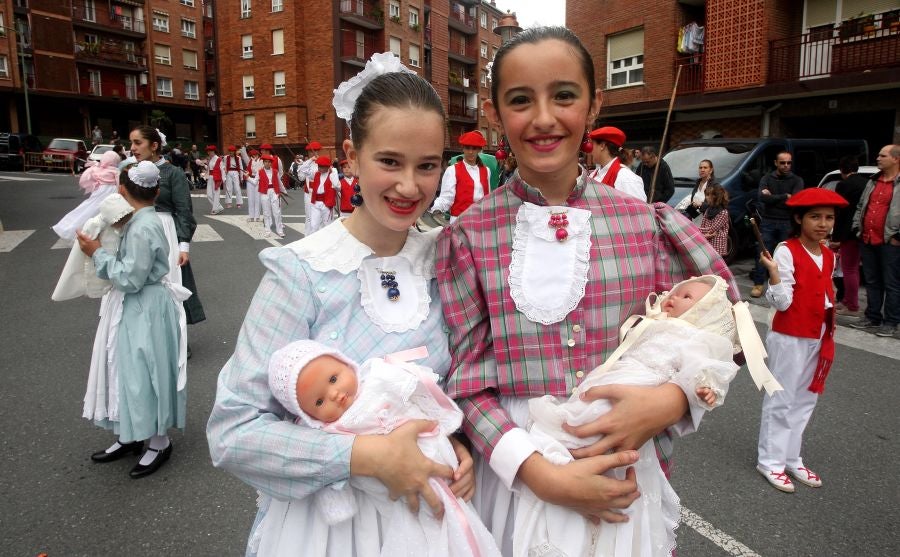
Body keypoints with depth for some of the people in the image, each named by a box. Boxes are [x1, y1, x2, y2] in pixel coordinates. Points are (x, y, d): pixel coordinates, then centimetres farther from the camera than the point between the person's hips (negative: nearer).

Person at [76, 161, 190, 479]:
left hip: (146, 311, -10)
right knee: (134, 374, 18)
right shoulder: (141, 221, 6)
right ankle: (132, 436, 33)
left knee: (146, 376, 3)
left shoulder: (142, 228, -22)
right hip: (137, 308, 10)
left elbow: (130, 279, -22)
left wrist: (97, 254, -16)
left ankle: (160, 443, 19)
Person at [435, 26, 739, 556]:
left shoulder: (646, 223, -3)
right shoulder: (467, 237, -8)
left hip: (625, 480, 2)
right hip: (515, 478, -1)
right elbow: (467, 381, -10)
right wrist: (542, 472, -21)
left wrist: (669, 400, -18)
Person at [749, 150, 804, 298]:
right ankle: (758, 284, 7)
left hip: (787, 223, 0)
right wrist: (785, 196, -9)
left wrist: (772, 197, -7)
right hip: (768, 222, 1)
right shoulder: (767, 178, 7)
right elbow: (763, 197, -11)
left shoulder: (797, 180, 5)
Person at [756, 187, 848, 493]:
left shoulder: (829, 256, 6)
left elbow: (825, 293, 17)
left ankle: (792, 458, 26)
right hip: (789, 338, -7)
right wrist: (773, 272, -34)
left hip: (818, 338, 8)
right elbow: (782, 302, -19)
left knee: (805, 399, 14)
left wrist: (828, 335, 15)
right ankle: (770, 460, 15)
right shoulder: (786, 251, -16)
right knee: (781, 399, 2)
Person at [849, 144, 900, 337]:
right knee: (872, 282, 14)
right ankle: (872, 317, 23)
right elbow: (860, 207, 22)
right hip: (867, 241, 7)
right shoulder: (873, 181, 16)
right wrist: (857, 228, 12)